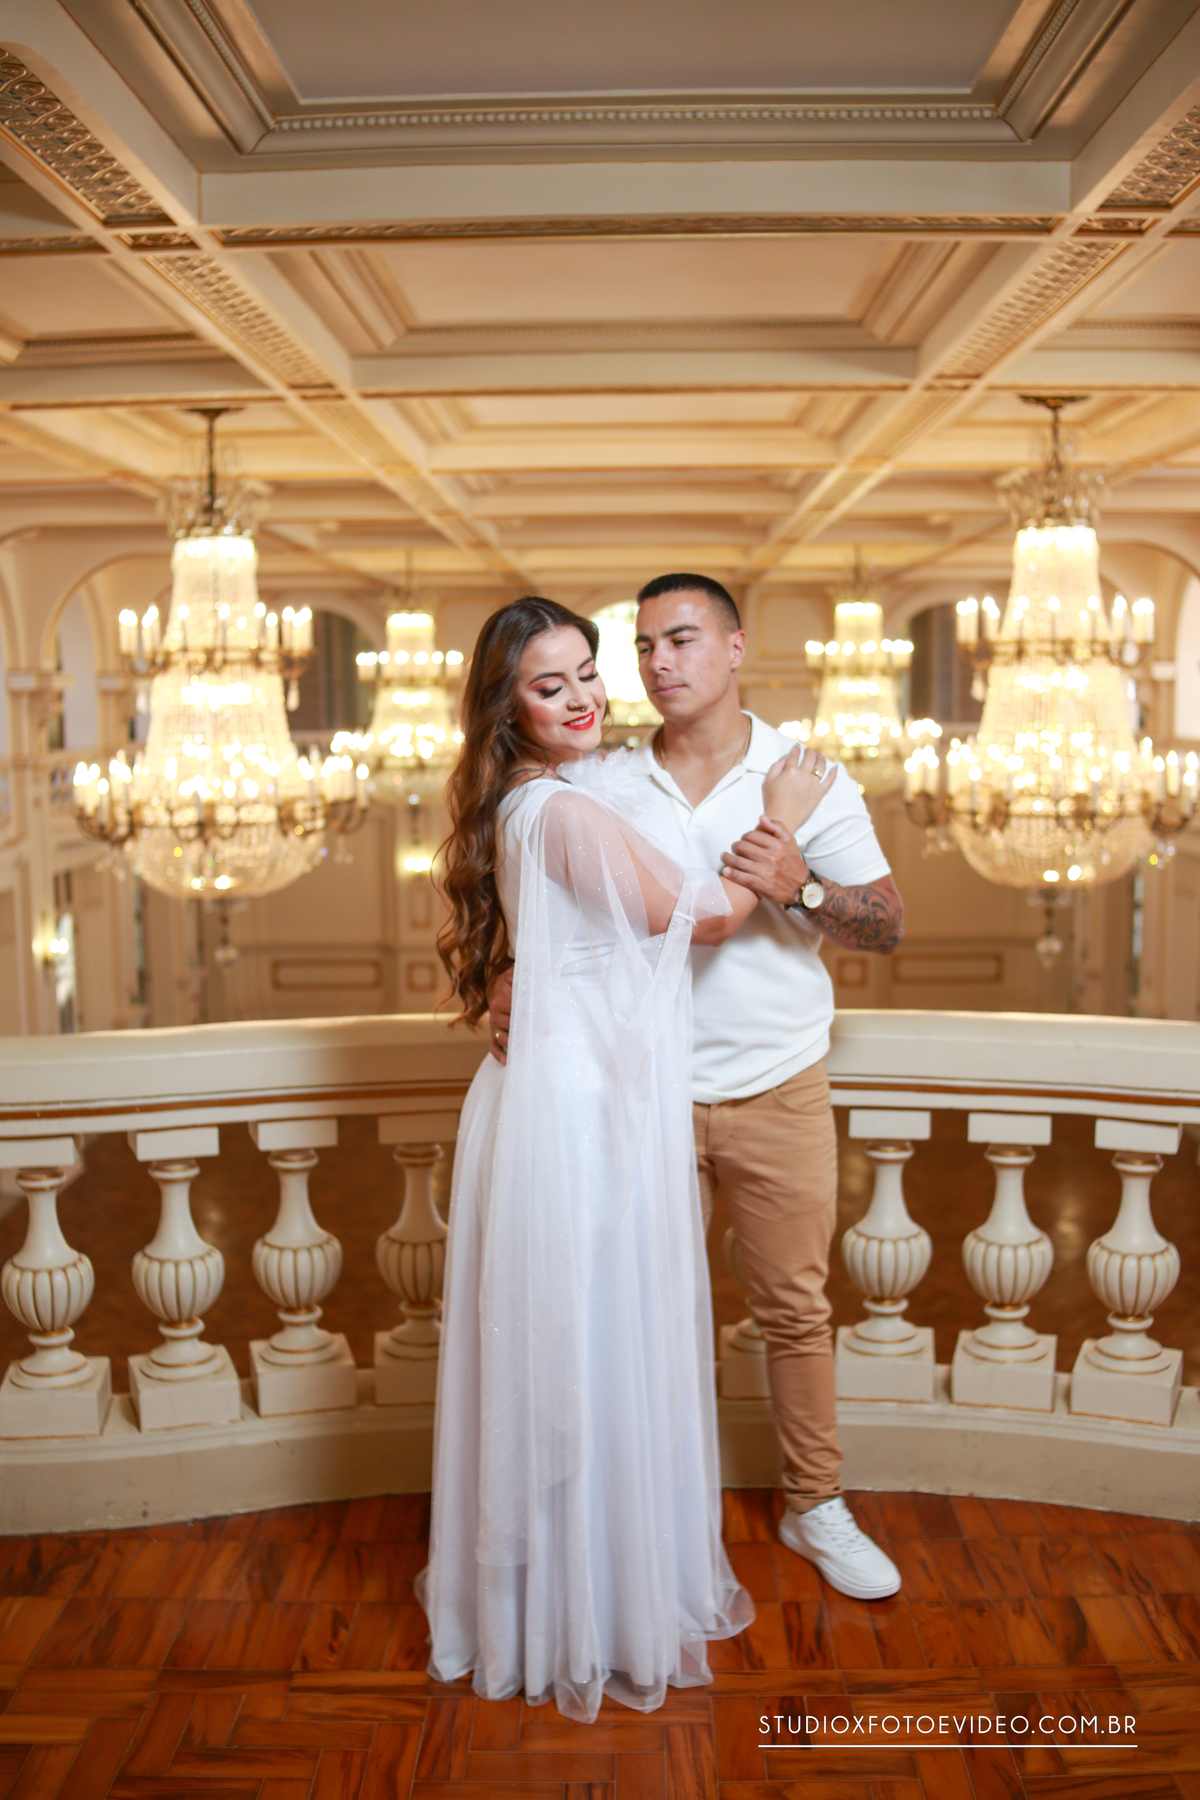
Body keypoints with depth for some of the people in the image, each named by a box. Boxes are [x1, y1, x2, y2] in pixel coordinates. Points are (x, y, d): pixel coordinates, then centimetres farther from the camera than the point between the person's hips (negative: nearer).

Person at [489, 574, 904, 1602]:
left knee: (795, 1307, 11)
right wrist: (512, 979, -13)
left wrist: (802, 889, -22)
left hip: (778, 1091, -1)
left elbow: (889, 924, -4)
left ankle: (817, 1507, 31)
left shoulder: (806, 774, -2)